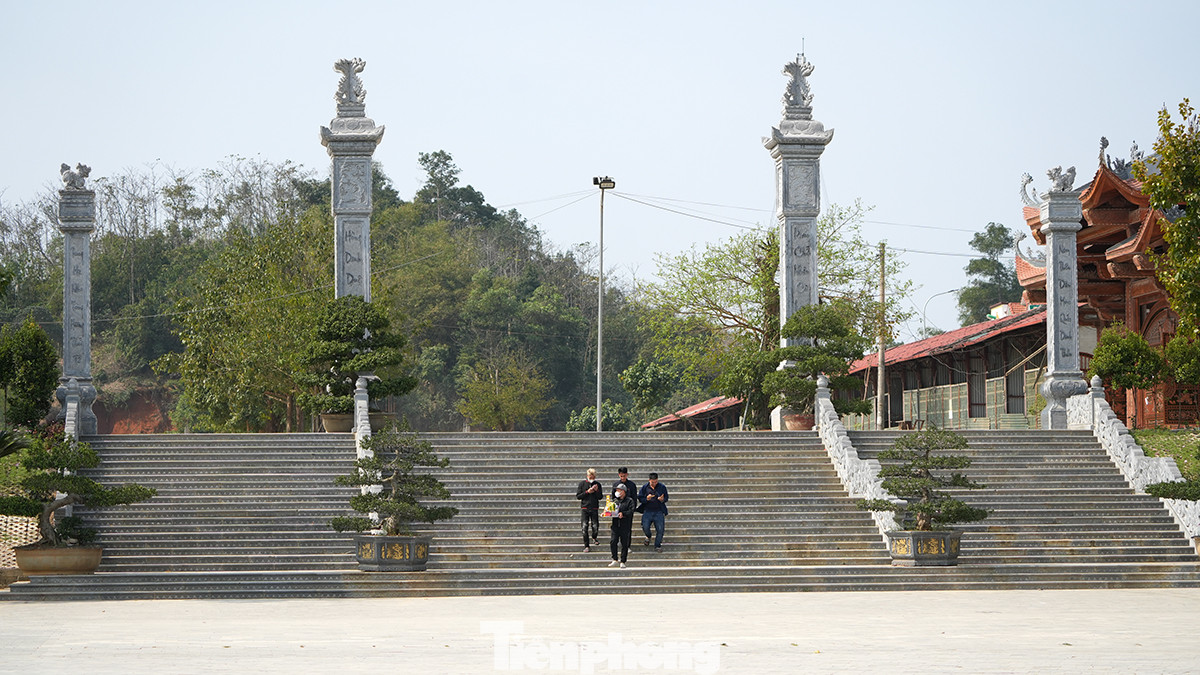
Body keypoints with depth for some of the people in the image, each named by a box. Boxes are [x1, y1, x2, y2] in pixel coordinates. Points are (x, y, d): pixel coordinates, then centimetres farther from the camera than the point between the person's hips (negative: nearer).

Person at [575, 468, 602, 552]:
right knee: (585, 528, -6)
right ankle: (586, 546, -1)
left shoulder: (597, 484, 5)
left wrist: (597, 491, -13)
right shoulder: (582, 483, 1)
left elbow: (600, 497, 6)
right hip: (584, 508, -1)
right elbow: (578, 496, -1)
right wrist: (587, 492, -13)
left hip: (594, 508, 1)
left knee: (595, 527, 0)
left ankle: (594, 538, 32)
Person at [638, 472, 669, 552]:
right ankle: (648, 537, 23)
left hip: (659, 512, 0)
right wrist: (646, 499, -16)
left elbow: (666, 498, 9)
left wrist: (662, 500, -14)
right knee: (645, 527, -13)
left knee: (660, 529, -6)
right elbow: (640, 499, 4)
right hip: (647, 511, 0)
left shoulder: (662, 487, 4)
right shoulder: (645, 487, 3)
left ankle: (657, 546, 9)